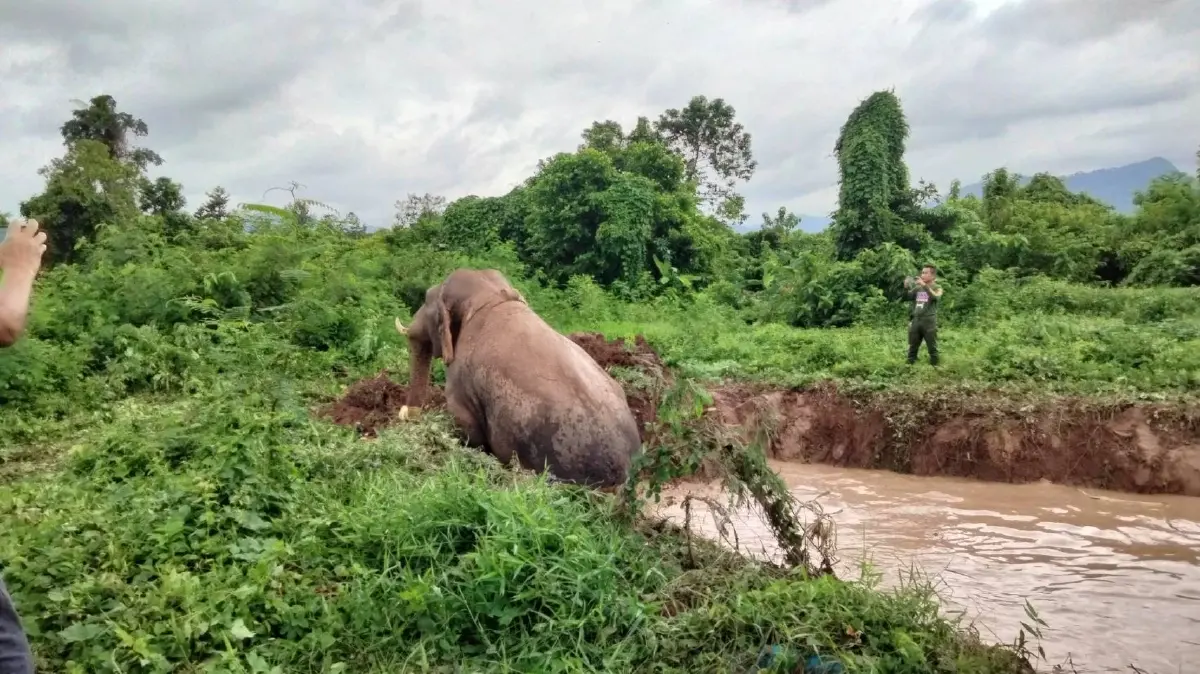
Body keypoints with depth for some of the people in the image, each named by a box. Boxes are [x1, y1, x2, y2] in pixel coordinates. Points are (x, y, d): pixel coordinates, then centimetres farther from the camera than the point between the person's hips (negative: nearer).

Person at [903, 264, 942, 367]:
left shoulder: (937, 288, 1)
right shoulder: (917, 287, 13)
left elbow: (935, 297, -20)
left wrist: (924, 285, -27)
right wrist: (906, 288, -10)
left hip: (929, 322, -4)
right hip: (916, 321, 4)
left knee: (932, 348, -1)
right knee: (912, 347, 9)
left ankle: (934, 367, 5)